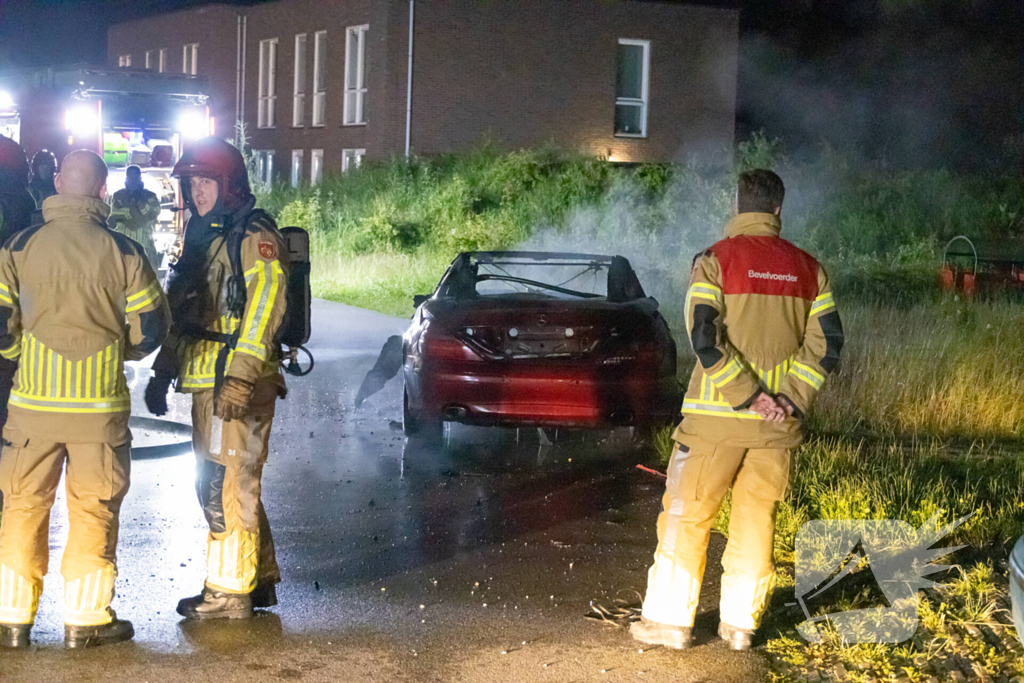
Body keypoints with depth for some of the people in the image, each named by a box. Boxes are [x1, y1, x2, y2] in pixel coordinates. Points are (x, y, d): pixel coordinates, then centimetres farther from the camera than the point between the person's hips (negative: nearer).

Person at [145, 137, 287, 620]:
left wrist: (239, 376, -26)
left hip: (239, 385, -10)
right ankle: (260, 580, 24)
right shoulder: (201, 236, 20)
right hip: (209, 383, 10)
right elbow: (183, 314, 27)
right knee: (216, 485, 15)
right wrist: (164, 371, 23)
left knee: (227, 485, -8)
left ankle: (229, 592, -2)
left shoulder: (253, 236, -10)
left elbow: (263, 307, -20)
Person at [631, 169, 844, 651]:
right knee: (756, 518, 12)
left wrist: (749, 394, -12)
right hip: (777, 427, 4)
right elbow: (826, 343, 2)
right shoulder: (808, 269, 7)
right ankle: (740, 622, 16)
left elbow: (705, 338, -15)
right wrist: (790, 399, -1)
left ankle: (670, 620, 9)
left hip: (717, 417, -3)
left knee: (687, 516, 5)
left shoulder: (715, 261, -5)